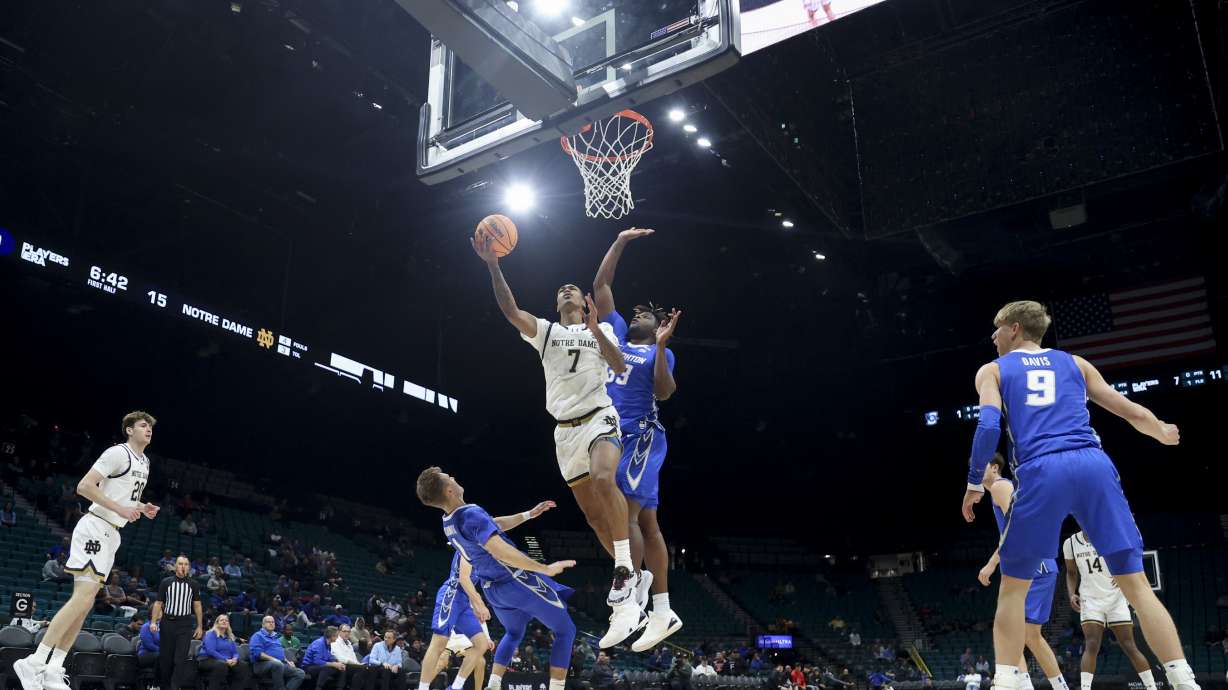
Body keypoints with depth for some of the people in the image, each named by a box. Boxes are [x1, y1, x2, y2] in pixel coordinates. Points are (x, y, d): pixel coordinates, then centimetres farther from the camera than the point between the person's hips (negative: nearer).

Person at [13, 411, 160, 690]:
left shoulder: (144, 462, 18)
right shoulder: (118, 453, -10)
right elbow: (84, 486, -17)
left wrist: (142, 508, 12)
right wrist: (120, 508, -22)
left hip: (111, 534, 10)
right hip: (96, 528, -10)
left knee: (85, 602, 6)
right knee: (83, 597, -18)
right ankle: (33, 663, -17)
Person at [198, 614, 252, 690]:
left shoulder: (230, 637, 19)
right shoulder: (211, 634, -2)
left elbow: (235, 652, 15)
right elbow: (211, 651, -15)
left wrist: (235, 659, -11)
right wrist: (225, 660, -21)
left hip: (228, 662, 6)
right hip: (208, 660, -6)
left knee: (243, 667, -20)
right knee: (221, 666, -40)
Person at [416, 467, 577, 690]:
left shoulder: (448, 525, 2)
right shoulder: (471, 514, -26)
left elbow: (464, 573, 15)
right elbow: (502, 551, -39)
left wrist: (476, 601, 26)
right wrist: (545, 569, -35)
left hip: (493, 589, 8)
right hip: (518, 580, -8)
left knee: (513, 633, 32)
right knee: (565, 631, 7)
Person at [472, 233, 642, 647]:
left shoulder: (601, 330, 11)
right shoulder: (545, 331, 16)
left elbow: (620, 368, -6)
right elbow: (509, 310, -1)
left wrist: (594, 329, -17)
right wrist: (493, 266, -13)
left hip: (599, 418, -4)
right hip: (565, 430, 4)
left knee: (604, 478, -35)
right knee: (593, 513, 2)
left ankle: (625, 570, -33)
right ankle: (629, 602, 10)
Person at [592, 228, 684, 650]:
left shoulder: (659, 352, 4)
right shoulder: (616, 332, 19)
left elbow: (664, 392, -13)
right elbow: (601, 286, 19)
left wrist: (661, 346, -21)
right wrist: (619, 244, 18)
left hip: (641, 438, -6)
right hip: (614, 438, 6)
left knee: (624, 515, -16)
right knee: (645, 523, 6)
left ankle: (631, 598, -10)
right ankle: (663, 613, 9)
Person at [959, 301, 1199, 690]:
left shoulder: (992, 370, 17)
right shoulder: (1075, 363, 26)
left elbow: (988, 427, 0)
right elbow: (1134, 414, 27)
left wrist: (974, 484, 9)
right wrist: (1164, 434, 48)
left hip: (1042, 472, -2)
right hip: (1094, 466, 3)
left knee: (1013, 587, 10)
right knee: (1136, 584, 7)